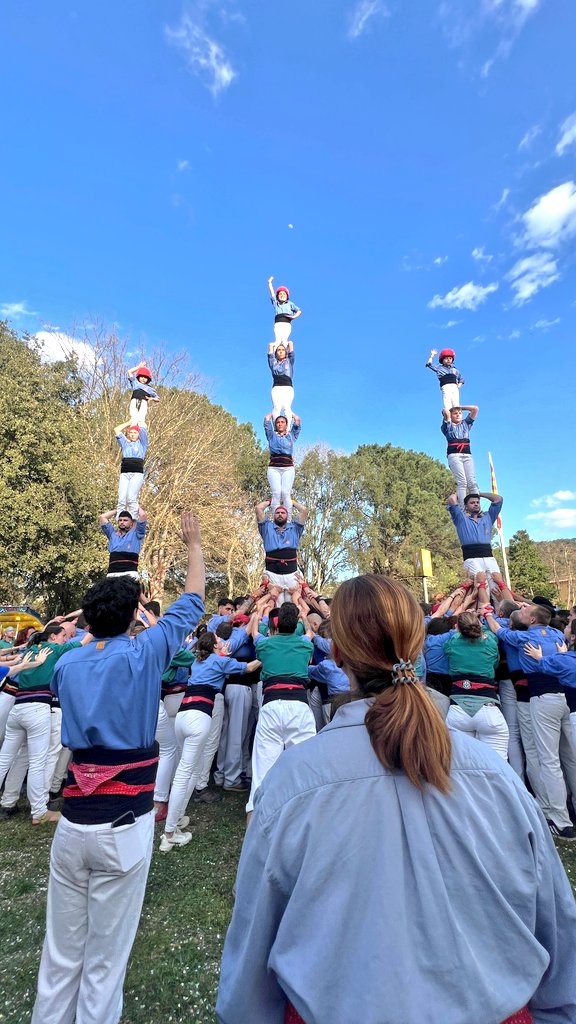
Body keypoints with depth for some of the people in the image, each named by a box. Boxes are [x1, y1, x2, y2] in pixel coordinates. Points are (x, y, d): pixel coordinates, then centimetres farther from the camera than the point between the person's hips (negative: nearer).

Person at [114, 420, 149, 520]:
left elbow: (143, 429, 9)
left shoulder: (142, 443, 17)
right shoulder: (125, 443, 27)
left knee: (131, 498, -20)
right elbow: (116, 429, 24)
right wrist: (130, 422, 30)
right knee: (121, 499, -11)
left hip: (137, 473, -3)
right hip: (124, 473, 3)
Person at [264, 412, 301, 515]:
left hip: (288, 468, 0)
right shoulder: (272, 435, 22)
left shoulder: (291, 436, 24)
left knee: (286, 493, -15)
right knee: (276, 493, -17)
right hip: (273, 468, 0)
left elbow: (297, 420, 21)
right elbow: (267, 418, 21)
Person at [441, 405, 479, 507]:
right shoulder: (447, 426, 18)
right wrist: (446, 410, 24)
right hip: (454, 455, -3)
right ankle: (462, 510, -28)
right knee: (462, 482, -20)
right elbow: (445, 412, 1)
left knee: (472, 482, -14)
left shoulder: (465, 424, 27)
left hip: (467, 455, 3)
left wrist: (461, 407, 30)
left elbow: (475, 409, 21)